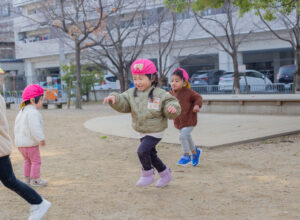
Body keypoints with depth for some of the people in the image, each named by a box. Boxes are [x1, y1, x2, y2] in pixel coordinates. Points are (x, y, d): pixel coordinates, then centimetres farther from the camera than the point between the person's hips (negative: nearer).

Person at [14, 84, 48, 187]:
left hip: (20, 142, 9)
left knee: (27, 160, 21)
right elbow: (34, 128, -29)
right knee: (36, 161, 2)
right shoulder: (33, 112, -19)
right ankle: (35, 180, 6)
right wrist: (41, 139, -26)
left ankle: (27, 178, 26)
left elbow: (17, 126, 19)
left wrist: (18, 138, 26)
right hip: (30, 143, -9)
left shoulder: (21, 112, 14)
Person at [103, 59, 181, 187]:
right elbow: (122, 105, -11)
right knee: (151, 155, 18)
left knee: (142, 151, -20)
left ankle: (148, 174, 3)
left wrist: (173, 108, -40)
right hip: (141, 132, 7)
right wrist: (114, 98, -31)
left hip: (155, 132, -7)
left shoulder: (160, 95, -16)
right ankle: (165, 175, 37)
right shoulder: (132, 93, -2)